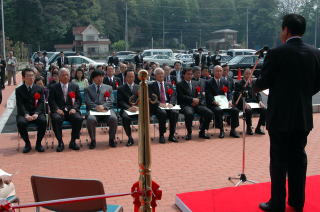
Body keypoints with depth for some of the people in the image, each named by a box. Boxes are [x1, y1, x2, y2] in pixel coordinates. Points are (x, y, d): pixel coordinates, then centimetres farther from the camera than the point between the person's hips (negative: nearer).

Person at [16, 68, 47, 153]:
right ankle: (27, 144, -10)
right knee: (20, 122, -33)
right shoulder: (19, 90, 8)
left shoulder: (39, 89, 11)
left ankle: (38, 143, -10)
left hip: (37, 113, 1)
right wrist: (26, 115, -21)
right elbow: (20, 104, -3)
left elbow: (41, 103, 1)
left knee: (43, 121, -31)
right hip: (24, 113, 0)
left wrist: (36, 113, -18)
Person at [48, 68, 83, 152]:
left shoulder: (75, 86, 18)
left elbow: (78, 100, 10)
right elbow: (51, 100, 4)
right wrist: (57, 109, -14)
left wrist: (74, 108, -9)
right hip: (59, 110, -1)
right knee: (56, 119, -35)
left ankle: (73, 142, -12)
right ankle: (60, 142, -19)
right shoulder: (53, 87, 13)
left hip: (71, 110, 1)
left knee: (79, 119, -30)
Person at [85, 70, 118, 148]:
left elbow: (110, 101, 8)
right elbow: (88, 102, 2)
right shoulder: (88, 89, 17)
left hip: (106, 109, 1)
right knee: (90, 119, -35)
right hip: (93, 110, -1)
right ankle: (93, 140, -13)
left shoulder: (108, 88, 21)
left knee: (114, 118, -31)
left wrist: (103, 106, -14)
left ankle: (111, 139, -10)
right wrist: (96, 107, -17)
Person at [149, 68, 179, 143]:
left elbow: (173, 95, 8)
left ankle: (171, 135, -17)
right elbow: (151, 98, -3)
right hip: (157, 106, -3)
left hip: (168, 105, 3)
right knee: (163, 113, -35)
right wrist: (159, 104, -21)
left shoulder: (169, 85, 22)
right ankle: (161, 135, -20)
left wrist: (171, 103, -13)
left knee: (175, 112, -28)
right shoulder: (151, 86, 11)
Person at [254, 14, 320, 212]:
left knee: (279, 160, 3)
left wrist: (255, 86, 13)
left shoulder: (276, 53, -13)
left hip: (281, 115, -5)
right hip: (304, 116, 5)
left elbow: (264, 82, -9)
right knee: (298, 158, 14)